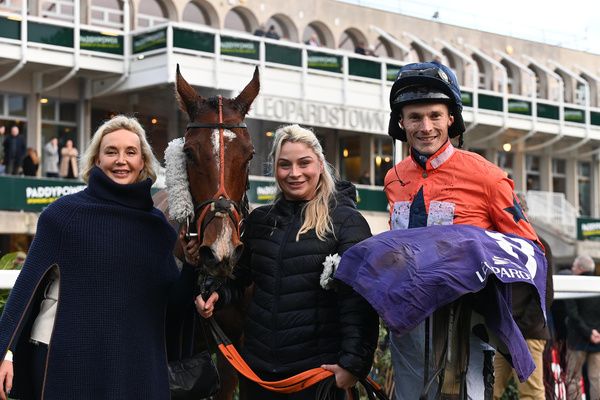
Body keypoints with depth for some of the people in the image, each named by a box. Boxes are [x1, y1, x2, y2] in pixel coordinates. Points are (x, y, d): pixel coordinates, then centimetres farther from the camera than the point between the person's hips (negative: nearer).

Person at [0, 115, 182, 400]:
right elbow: (29, 281, -6)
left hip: (135, 361, 3)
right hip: (64, 355, -3)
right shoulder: (63, 213, -3)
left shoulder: (156, 225, 7)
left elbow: (174, 295, 11)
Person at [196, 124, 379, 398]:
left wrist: (354, 362, -20)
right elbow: (239, 276, 19)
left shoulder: (346, 222, -5)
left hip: (318, 367, -4)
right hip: (257, 365, 5)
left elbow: (358, 301, -12)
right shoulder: (259, 220, 10)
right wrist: (215, 294, -2)